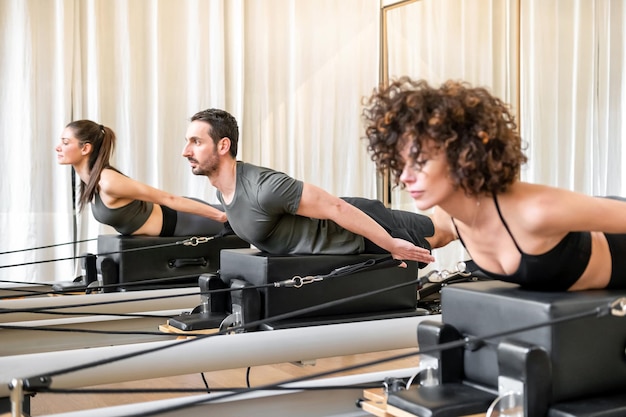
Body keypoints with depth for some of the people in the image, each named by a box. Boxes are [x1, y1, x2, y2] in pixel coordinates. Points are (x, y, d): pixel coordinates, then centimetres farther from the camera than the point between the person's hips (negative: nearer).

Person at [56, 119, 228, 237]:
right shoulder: (91, 178, -2)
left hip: (180, 222, -8)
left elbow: (167, 198, -27)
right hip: (171, 215, 8)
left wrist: (220, 216, -23)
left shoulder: (108, 182, -30)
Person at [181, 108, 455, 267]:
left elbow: (336, 208, -30)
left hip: (364, 226, -7)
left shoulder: (264, 188, -33)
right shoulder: (223, 192, -2)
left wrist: (393, 246, -23)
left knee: (441, 233, 11)